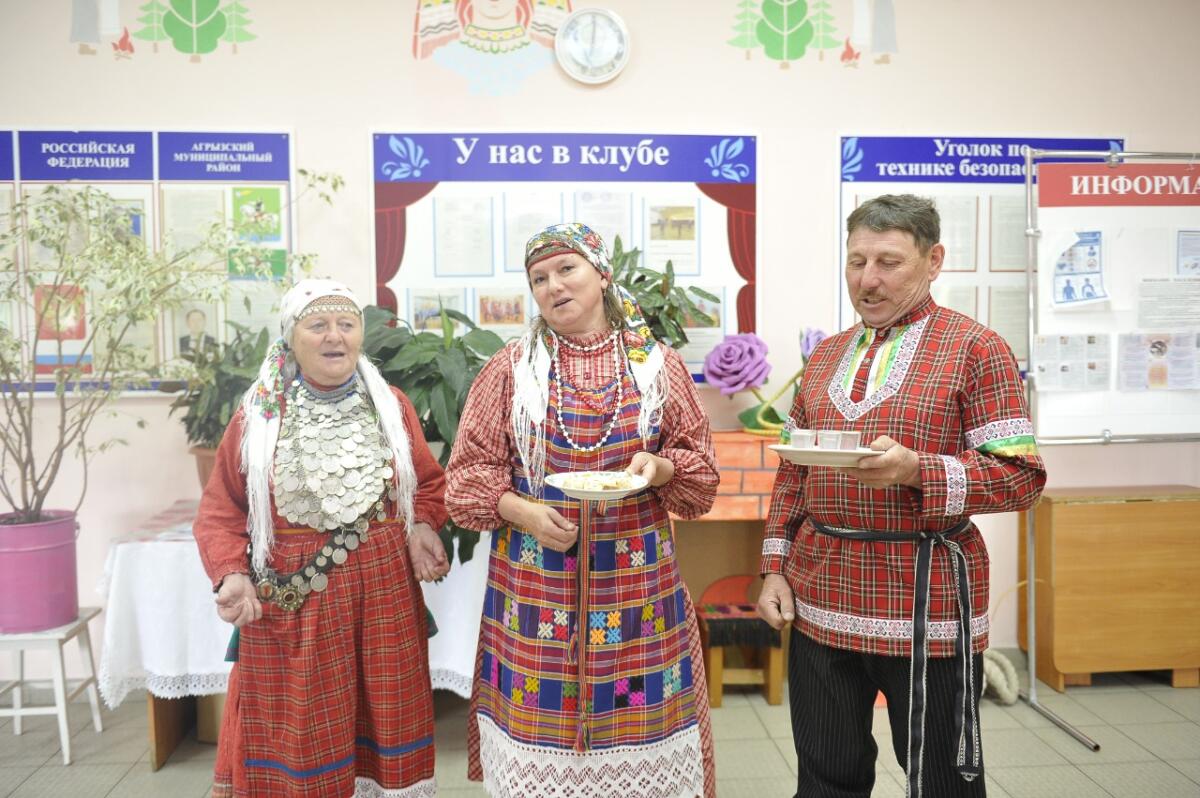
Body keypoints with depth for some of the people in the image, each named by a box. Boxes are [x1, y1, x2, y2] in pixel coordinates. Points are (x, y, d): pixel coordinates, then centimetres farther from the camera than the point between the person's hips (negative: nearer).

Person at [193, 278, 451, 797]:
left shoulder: (392, 406, 4)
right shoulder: (258, 416, -1)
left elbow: (429, 484, 11)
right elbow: (221, 509, 1)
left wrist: (423, 527, -8)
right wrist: (231, 573, -13)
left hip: (382, 596, 2)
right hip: (292, 603, -1)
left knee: (384, 724, 12)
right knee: (298, 735, 7)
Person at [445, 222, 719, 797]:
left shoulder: (659, 366, 4)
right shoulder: (509, 368, 2)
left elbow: (701, 474, 6)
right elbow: (467, 474, 2)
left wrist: (661, 468, -14)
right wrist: (520, 509, -15)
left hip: (636, 581, 1)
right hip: (534, 582, 0)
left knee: (640, 729, 7)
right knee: (535, 729, 7)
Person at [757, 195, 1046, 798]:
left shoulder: (975, 348, -4)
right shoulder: (826, 354, 12)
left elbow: (1021, 476, -9)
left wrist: (915, 469, -24)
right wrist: (774, 568, 8)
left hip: (925, 600, -4)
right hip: (820, 599, 5)